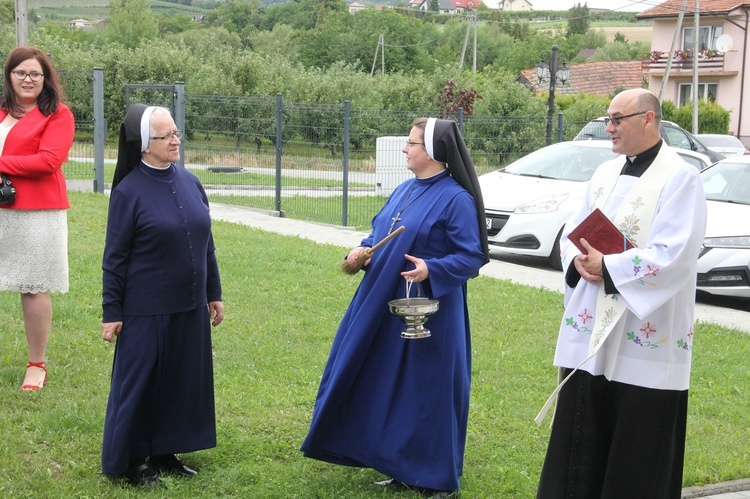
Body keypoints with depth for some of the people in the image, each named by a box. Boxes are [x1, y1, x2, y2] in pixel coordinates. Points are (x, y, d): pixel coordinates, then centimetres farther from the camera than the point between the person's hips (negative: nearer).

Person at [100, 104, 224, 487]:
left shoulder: (190, 182, 4)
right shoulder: (129, 192, -11)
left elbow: (206, 244, 12)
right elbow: (115, 257, -8)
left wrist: (213, 294, 14)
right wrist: (111, 312, -8)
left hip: (189, 308, 6)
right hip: (146, 310, -6)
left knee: (181, 380, 12)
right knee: (140, 382, 5)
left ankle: (163, 452, 27)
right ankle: (132, 460, 18)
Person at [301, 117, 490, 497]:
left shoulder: (456, 199, -14)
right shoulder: (405, 190, 11)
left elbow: (472, 257, -16)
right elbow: (381, 233, 19)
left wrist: (432, 269, -30)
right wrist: (364, 250, -1)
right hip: (385, 306, 9)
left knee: (425, 388, 0)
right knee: (384, 384, 13)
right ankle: (399, 465, 26)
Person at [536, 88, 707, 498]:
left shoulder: (680, 179, -10)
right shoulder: (605, 173, 13)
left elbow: (671, 256, -19)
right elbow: (571, 233, 16)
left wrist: (606, 266, -16)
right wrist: (579, 262, -6)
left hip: (643, 339, -7)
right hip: (590, 331, 7)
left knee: (637, 448, 2)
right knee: (582, 438, 12)